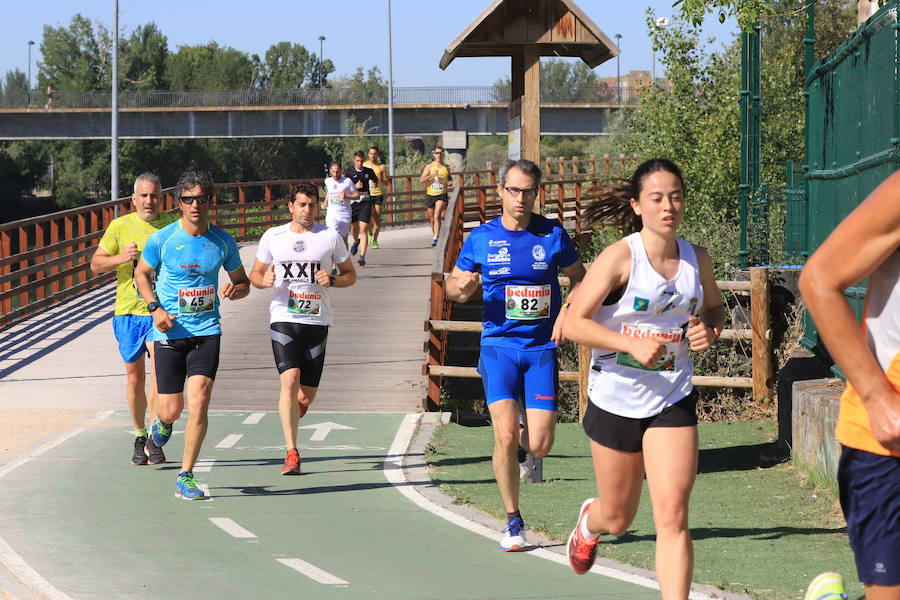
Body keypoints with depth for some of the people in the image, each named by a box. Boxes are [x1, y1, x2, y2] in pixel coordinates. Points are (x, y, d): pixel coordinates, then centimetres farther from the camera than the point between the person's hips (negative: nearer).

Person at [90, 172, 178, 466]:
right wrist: (120, 258, -14)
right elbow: (96, 263, 5)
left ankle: (155, 440, -6)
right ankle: (139, 437, 23)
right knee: (134, 379, 7)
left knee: (159, 374, -13)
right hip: (128, 311, 1)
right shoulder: (120, 226, 5)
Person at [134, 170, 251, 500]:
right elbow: (141, 273, 10)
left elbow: (243, 281, 14)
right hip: (169, 333, -1)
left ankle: (185, 478, -4)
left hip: (206, 331, 1)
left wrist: (235, 290, -10)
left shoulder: (223, 241, 1)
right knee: (172, 409, 1)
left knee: (199, 402, -15)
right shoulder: (162, 239, -5)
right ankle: (162, 421, 42)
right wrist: (155, 308, -6)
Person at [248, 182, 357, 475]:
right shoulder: (273, 237, 5)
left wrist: (332, 280, -10)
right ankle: (292, 454, -19)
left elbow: (350, 275, 12)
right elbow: (255, 274, 15)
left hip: (317, 320, 1)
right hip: (283, 319, -1)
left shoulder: (330, 237, 3)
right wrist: (265, 280, -9)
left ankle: (292, 413, 44)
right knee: (290, 380, -20)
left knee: (307, 394, 4)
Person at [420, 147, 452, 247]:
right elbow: (421, 179, -8)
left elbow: (449, 178, 25)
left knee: (437, 216, -19)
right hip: (430, 194, 1)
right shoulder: (429, 166, 1)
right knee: (432, 218, 11)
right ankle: (435, 234, 34)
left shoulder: (447, 168, 7)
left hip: (441, 195, -1)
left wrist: (449, 182, 2)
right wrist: (431, 175, -23)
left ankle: (435, 239, -24)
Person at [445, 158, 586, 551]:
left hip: (542, 347, 1)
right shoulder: (481, 238, 3)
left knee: (539, 446, -7)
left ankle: (522, 437, 32)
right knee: (505, 437, -16)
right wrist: (461, 286, -10)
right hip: (499, 346, 0)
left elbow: (580, 278, 14)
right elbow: (454, 286, 15)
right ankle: (513, 522, 0)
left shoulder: (553, 235, 2)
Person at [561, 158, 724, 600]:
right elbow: (574, 324, -15)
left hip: (673, 400, 2)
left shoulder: (697, 260, 0)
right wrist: (631, 344, -27)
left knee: (672, 517, -13)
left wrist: (709, 331, -4)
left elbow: (715, 309, 20)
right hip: (615, 398, -2)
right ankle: (590, 521, 51)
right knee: (618, 519, 14)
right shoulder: (620, 257, -14)